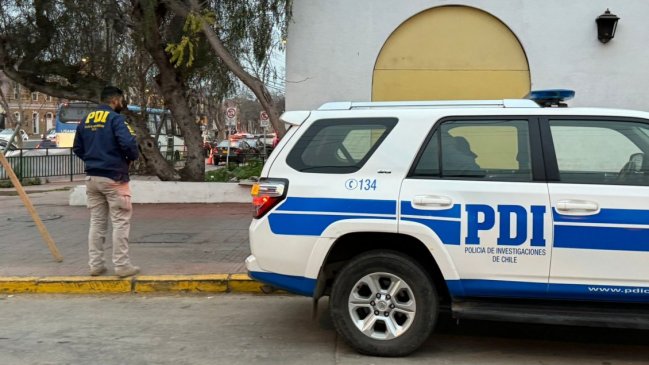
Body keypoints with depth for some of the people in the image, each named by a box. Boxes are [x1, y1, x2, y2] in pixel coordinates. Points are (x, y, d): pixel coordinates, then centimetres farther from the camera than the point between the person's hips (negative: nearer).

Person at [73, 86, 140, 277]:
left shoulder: (85, 120, 11)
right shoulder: (116, 119, -11)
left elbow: (77, 148, 14)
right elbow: (128, 144, -23)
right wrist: (133, 157, -3)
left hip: (92, 177, 7)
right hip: (113, 177, -7)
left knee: (96, 222, 12)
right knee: (120, 222, 0)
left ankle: (95, 264, 15)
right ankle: (122, 265, 0)